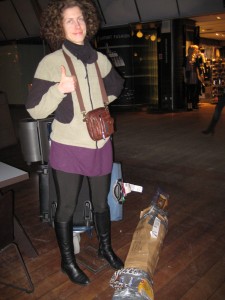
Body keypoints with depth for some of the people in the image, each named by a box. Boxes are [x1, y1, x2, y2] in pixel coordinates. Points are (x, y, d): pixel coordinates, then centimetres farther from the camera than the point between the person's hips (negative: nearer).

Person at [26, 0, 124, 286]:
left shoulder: (99, 59, 3)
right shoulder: (50, 62, -11)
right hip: (68, 147, -4)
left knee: (101, 202, 19)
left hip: (101, 144, 4)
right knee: (66, 208, 9)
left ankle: (106, 248, 44)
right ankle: (68, 260, 33)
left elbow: (116, 86, 23)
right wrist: (60, 90, -26)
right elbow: (35, 110, -12)